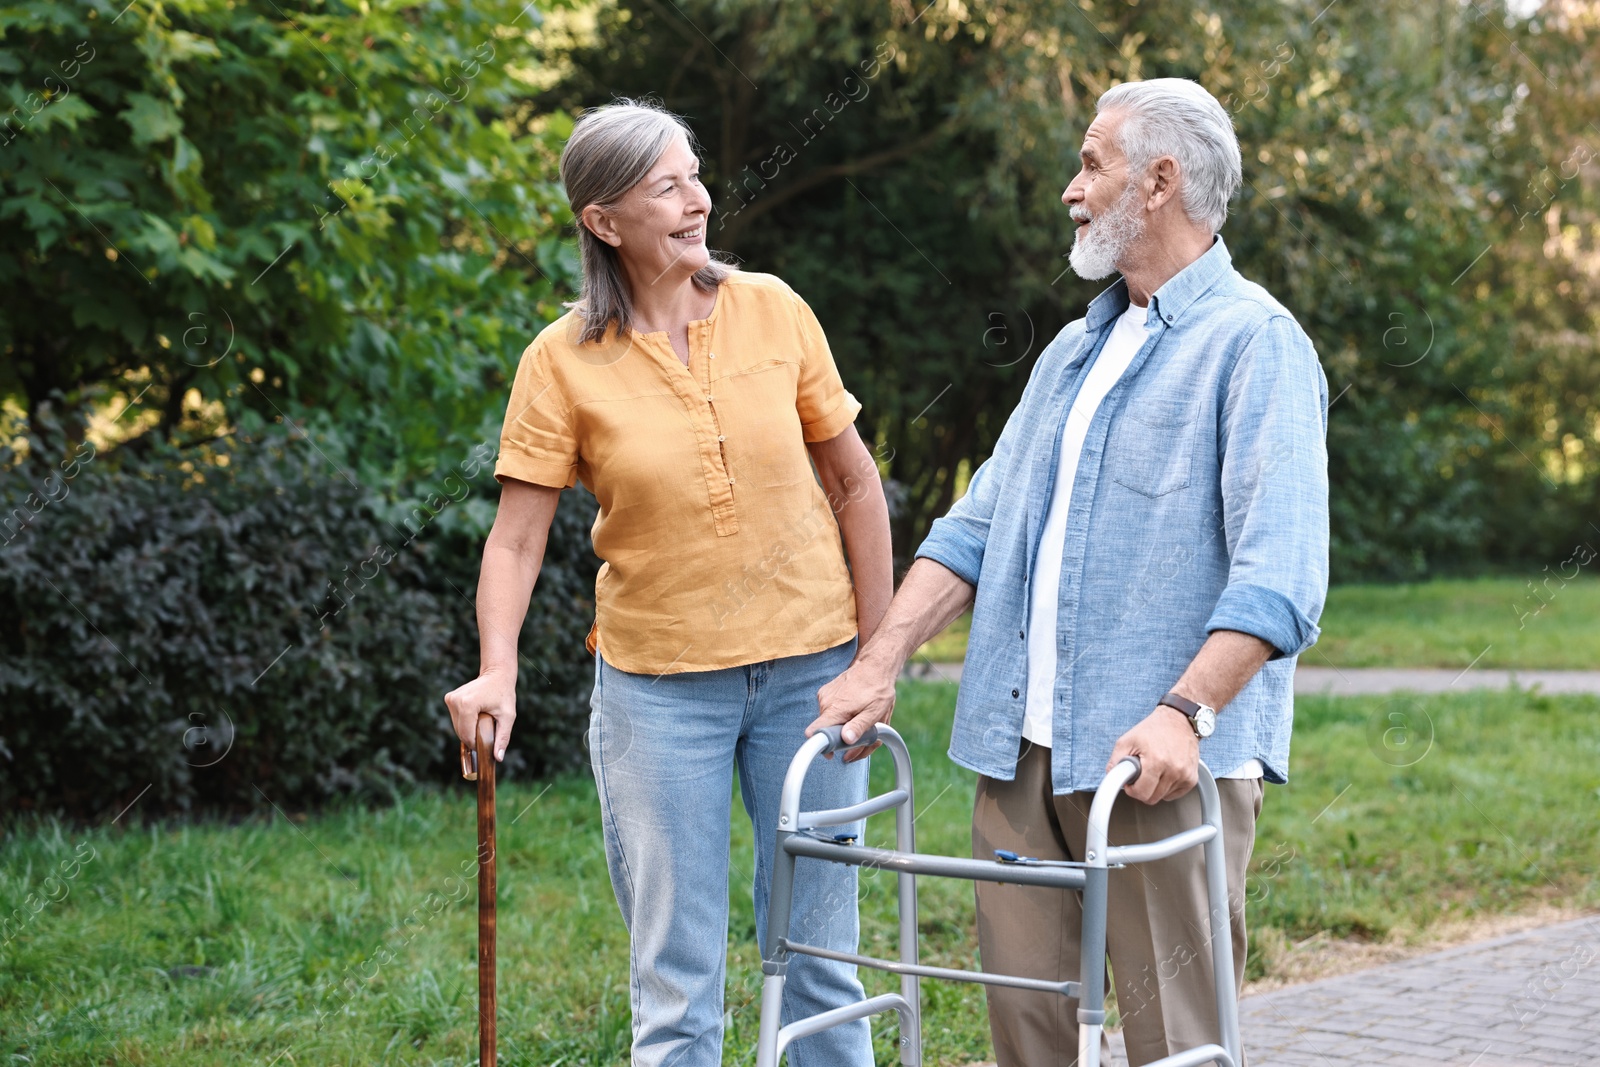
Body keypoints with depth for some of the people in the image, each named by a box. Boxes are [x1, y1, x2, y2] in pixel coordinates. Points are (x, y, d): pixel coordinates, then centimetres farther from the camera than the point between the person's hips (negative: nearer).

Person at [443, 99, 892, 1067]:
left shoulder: (773, 310, -1)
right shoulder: (564, 361, -6)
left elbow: (855, 482, 5)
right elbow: (517, 534, -6)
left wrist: (878, 654, 2)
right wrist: (498, 671, -21)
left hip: (808, 670, 2)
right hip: (656, 685, -1)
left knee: (820, 954, 11)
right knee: (676, 980, 4)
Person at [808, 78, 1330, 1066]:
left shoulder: (1255, 342, -5)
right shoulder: (1075, 350, 20)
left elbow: (1280, 574, -16)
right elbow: (976, 529, 19)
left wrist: (1185, 711, -27)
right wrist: (880, 665, 7)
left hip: (1161, 758, -7)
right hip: (1021, 743, 7)